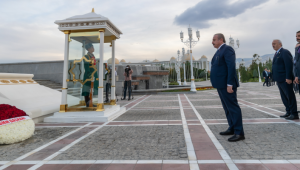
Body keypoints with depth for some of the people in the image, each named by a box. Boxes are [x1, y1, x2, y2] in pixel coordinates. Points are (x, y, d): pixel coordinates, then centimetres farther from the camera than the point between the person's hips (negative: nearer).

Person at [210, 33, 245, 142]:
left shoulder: (227, 49, -10)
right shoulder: (219, 51, 19)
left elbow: (231, 67, -19)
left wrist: (229, 84, -23)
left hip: (226, 85, -10)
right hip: (221, 84, 10)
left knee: (233, 107, -6)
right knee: (227, 108, 15)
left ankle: (239, 133, 1)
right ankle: (232, 129, 25)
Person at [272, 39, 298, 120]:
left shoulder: (285, 52, -10)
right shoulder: (277, 54, 18)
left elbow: (289, 65, -18)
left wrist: (288, 78, -23)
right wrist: (274, 77, 16)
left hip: (285, 80, -10)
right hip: (279, 80, 10)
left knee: (290, 96, -3)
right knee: (284, 97, 14)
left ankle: (294, 114, 5)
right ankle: (288, 112, 23)